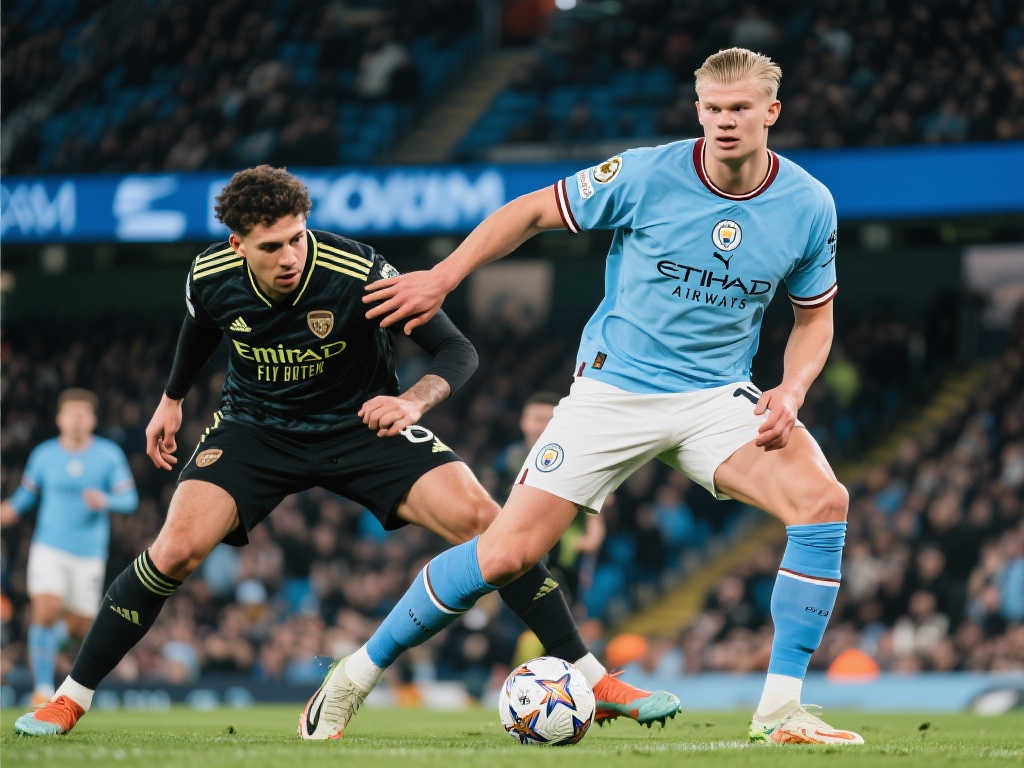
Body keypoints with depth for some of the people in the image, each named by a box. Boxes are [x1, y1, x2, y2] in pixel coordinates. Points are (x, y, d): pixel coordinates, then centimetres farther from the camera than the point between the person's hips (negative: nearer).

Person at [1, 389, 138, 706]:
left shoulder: (109, 454, -3)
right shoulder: (44, 454, 0)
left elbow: (129, 500, -3)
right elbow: (27, 491, 14)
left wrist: (105, 501, -24)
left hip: (89, 552, 1)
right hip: (49, 548, -1)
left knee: (79, 628, 7)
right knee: (44, 614, -20)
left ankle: (64, 624, 47)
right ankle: (43, 689, -14)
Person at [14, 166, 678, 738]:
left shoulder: (359, 273, -27)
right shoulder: (212, 277, -17)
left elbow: (457, 350, -20)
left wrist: (414, 401, -40)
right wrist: (173, 398, 25)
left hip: (360, 425, -1)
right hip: (256, 427, 2)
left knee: (481, 519, -20)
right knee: (177, 549, -20)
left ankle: (593, 680, -11)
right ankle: (70, 699, -3)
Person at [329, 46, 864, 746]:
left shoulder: (810, 206, -4)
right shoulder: (646, 175, -12)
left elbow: (814, 318, 11)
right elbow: (533, 212, 2)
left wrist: (790, 392, -8)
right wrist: (442, 279, 0)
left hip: (718, 396, 2)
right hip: (614, 387, -2)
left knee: (823, 499, -24)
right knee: (508, 552, -10)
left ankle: (780, 711, -17)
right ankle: (357, 674, 10)